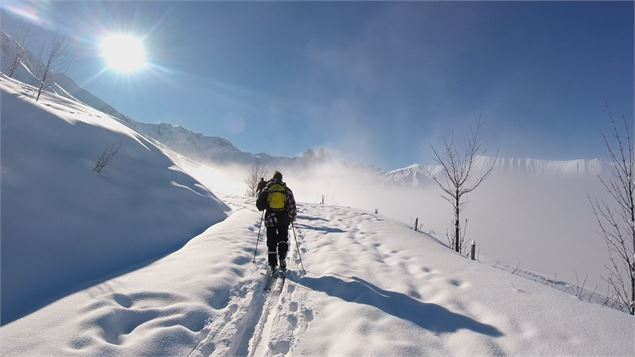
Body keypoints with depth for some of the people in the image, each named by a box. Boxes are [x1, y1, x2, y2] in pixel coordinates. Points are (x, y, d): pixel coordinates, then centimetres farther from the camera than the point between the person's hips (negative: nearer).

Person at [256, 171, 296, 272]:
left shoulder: (266, 189, 1)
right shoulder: (287, 190, 2)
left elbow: (259, 205, 3)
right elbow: (292, 206, 3)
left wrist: (262, 208, 25)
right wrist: (292, 217, 18)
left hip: (270, 219, 0)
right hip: (284, 220, 0)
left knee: (271, 242, 8)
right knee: (283, 240, 15)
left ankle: (273, 265, 5)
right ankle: (282, 259, -6)